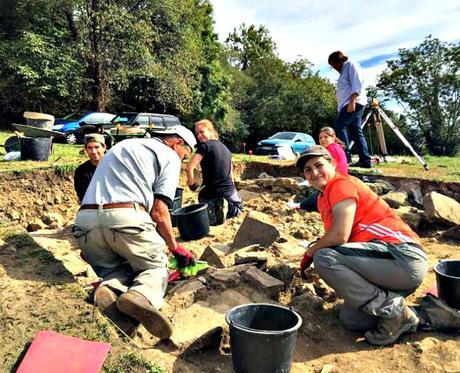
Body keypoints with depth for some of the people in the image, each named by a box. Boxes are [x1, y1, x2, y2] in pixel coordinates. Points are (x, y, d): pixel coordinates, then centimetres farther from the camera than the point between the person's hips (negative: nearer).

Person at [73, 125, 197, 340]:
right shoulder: (169, 156, 10)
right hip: (126, 217, -6)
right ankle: (141, 296, -21)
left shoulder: (123, 146, 32)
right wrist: (175, 248, 14)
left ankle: (110, 289, -12)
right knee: (156, 267, 13)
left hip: (84, 220, 6)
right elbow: (158, 211, 0)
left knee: (117, 269, 24)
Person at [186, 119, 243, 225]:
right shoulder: (225, 148, 13)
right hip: (229, 191, 5)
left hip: (209, 194, -5)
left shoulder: (205, 145, -8)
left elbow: (190, 168, -19)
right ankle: (232, 208, 4)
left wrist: (192, 185, -3)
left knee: (211, 224, 12)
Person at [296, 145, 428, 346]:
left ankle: (392, 310, -11)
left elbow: (340, 235, -22)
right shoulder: (323, 199, 18)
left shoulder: (341, 183, -10)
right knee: (349, 319, 3)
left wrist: (310, 252, -7)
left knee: (324, 258, -24)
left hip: (404, 256, -9)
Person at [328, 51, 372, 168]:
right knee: (356, 132, 2)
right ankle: (365, 160, -2)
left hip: (354, 103, -9)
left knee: (338, 126, -14)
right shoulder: (343, 71, 28)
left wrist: (352, 102, -23)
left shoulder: (350, 65, 1)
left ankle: (345, 154, -14)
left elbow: (357, 85, -13)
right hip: (349, 104, 9)